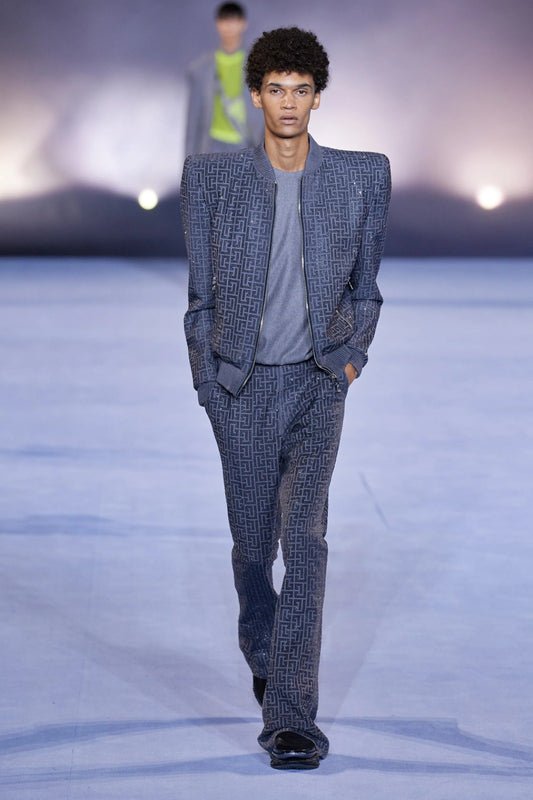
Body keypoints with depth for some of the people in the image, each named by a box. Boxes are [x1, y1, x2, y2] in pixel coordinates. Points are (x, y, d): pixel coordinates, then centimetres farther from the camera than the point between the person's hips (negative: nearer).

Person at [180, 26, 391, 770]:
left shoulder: (363, 176, -2)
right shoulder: (213, 178, -4)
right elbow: (201, 296, 3)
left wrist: (353, 356, 2)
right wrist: (208, 386, 0)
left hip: (317, 382, -1)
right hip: (242, 385, 1)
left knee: (304, 540, -15)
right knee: (253, 541, 12)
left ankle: (291, 715, -16)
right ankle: (262, 650, 44)